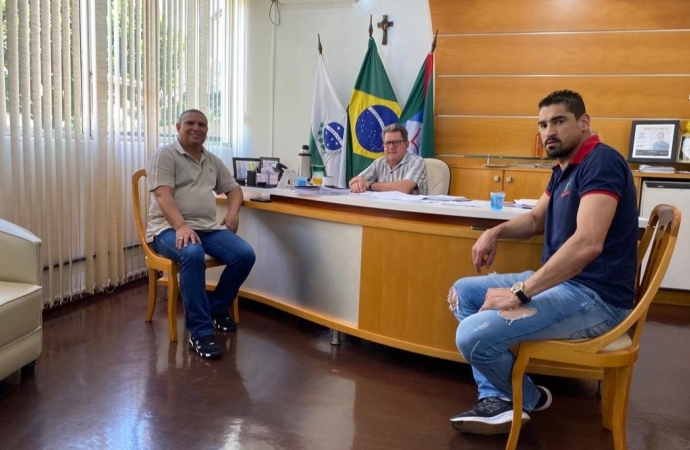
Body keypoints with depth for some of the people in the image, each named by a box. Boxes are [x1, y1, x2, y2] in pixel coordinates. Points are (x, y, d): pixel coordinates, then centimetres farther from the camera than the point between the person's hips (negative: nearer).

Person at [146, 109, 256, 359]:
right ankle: (200, 332, -31)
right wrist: (181, 226, -31)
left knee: (245, 255, -17)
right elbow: (163, 195, -16)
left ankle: (217, 308, 6)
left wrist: (233, 211, 1)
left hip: (208, 227, 6)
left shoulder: (213, 161, 19)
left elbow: (233, 188, 24)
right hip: (170, 228, -6)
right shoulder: (165, 155, -3)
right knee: (193, 254, -39)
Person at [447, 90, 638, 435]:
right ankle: (495, 398, 6)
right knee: (463, 292, 14)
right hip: (561, 282, 11)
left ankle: (529, 398, 8)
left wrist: (519, 293, -29)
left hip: (594, 296, -10)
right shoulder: (564, 169, 14)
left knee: (473, 336, -24)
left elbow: (587, 243, -31)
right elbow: (536, 219, 27)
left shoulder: (601, 163, -18)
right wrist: (495, 232, 5)